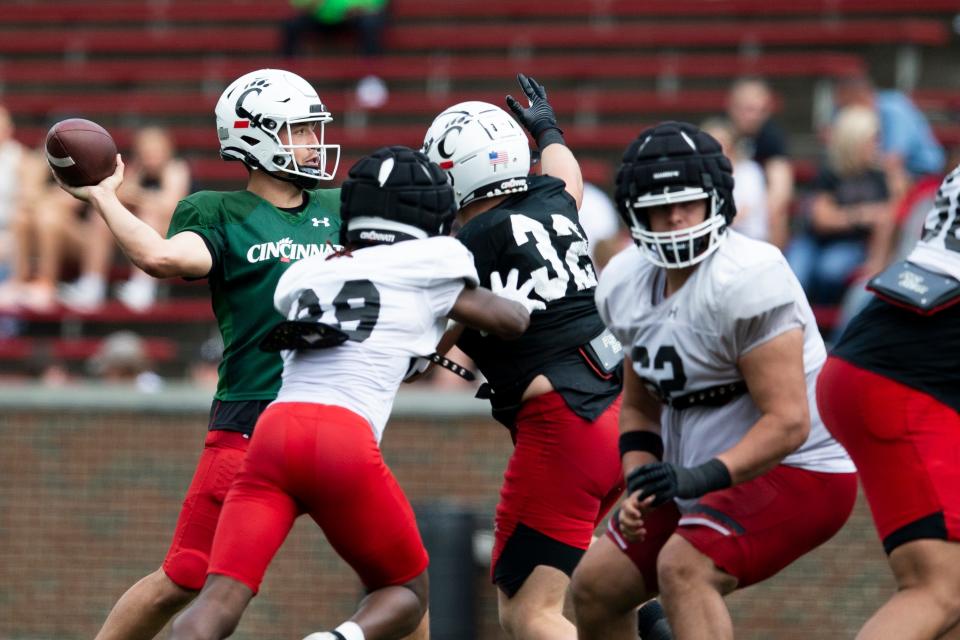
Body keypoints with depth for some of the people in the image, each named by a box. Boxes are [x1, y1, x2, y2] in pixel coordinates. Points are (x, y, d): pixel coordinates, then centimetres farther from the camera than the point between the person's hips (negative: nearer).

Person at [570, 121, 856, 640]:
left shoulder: (744, 280, -24)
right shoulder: (628, 285, 2)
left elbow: (788, 422, -26)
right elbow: (640, 407, 15)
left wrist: (701, 477, -36)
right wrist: (638, 488, -2)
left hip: (796, 473, -9)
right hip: (701, 479, 9)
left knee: (683, 568, -30)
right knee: (596, 586, 9)